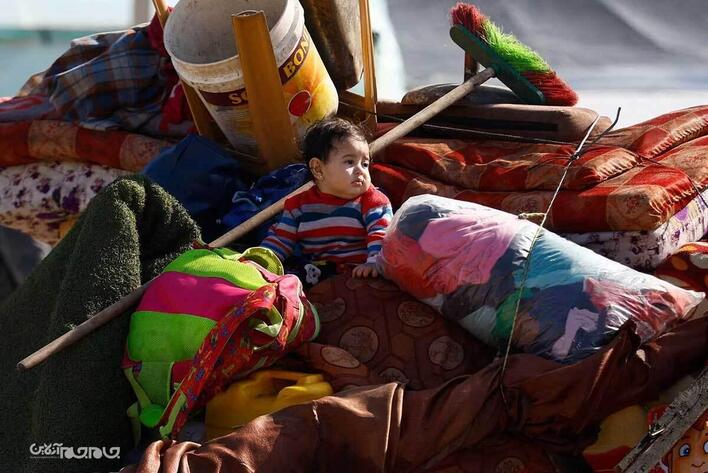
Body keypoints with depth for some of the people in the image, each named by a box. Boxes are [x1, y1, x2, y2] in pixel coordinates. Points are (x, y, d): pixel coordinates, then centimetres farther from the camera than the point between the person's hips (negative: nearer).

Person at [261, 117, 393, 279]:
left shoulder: (374, 202, 2)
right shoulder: (299, 204, 13)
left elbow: (381, 236, -10)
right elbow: (280, 239, 19)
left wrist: (374, 263, -29)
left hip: (358, 272, -3)